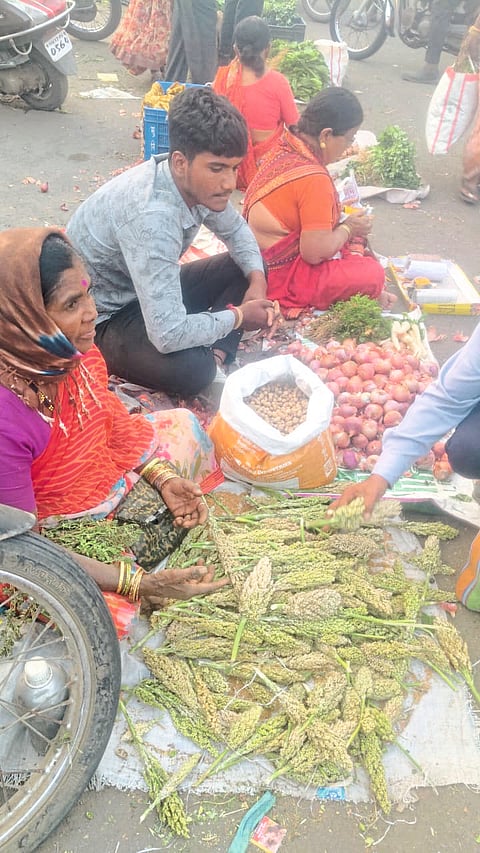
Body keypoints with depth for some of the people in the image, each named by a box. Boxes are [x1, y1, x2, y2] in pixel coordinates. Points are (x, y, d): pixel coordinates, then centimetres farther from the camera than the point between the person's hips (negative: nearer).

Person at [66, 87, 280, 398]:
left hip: (147, 291, 9)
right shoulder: (152, 216, -36)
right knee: (192, 370, -34)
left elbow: (236, 229, 11)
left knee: (248, 267, 2)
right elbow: (169, 335, -40)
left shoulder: (198, 182, -12)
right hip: (103, 317, -9)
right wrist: (238, 316, -22)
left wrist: (256, 278, -9)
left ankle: (215, 355, -6)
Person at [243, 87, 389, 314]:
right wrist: (348, 227, -8)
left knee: (355, 240, 16)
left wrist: (340, 214, 6)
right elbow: (315, 253, -26)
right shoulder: (314, 179, -26)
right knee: (373, 274, -15)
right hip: (280, 277, -10)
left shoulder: (284, 148, 0)